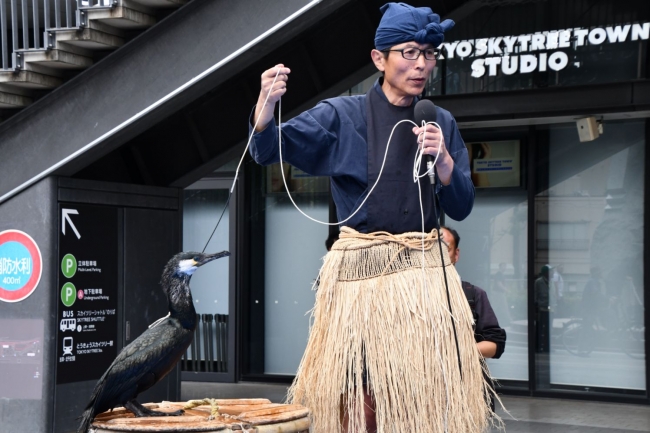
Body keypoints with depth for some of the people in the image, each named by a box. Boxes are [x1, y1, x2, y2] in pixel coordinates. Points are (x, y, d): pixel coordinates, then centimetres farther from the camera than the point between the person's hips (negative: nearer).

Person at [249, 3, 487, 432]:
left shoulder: (442, 124, 8)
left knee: (432, 389, 1)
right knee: (354, 396, 0)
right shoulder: (342, 115, -1)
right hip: (359, 269, -2)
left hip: (423, 270, 3)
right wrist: (266, 104, -29)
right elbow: (269, 150, -9)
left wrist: (443, 160, -10)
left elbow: (461, 208, 8)